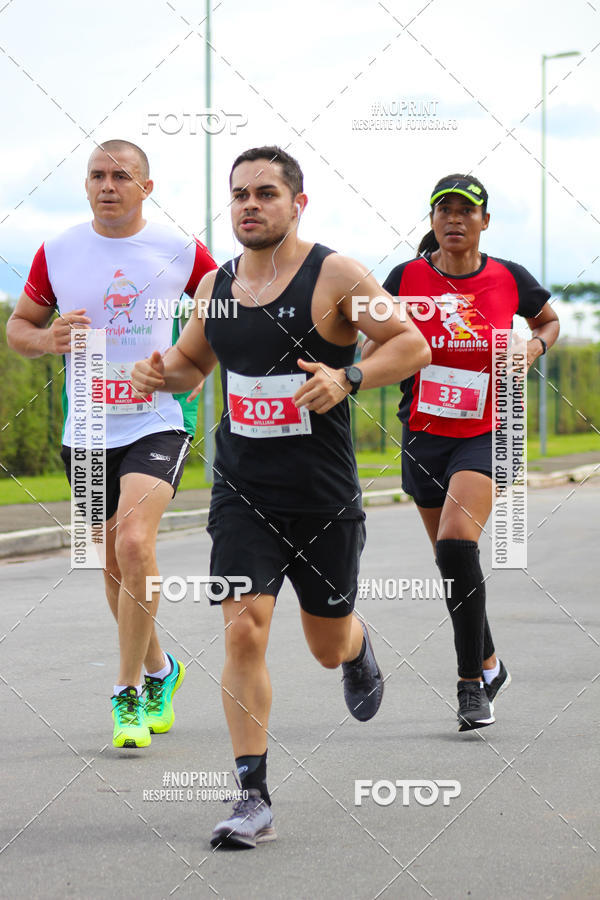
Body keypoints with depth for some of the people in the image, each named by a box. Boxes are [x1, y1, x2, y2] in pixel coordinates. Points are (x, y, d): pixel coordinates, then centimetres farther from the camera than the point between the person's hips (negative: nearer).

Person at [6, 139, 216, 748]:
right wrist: (49, 339, -10)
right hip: (87, 430, 3)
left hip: (158, 421, -3)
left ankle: (129, 695, -12)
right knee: (116, 566, 12)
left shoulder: (182, 252, -2)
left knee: (134, 543, -23)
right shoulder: (57, 253, 3)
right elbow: (19, 325, 12)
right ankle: (159, 670, 36)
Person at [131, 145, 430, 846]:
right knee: (244, 631, -13)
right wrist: (161, 372, -2)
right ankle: (254, 798, -8)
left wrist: (347, 378, -24)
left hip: (325, 499, -2)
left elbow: (413, 344, -8)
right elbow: (192, 360, 21)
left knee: (329, 645, 13)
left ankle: (359, 648, 53)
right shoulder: (216, 284, 6)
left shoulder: (335, 276, -8)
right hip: (242, 493, 2)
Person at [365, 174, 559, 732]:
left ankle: (471, 682, -13)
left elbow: (549, 320, 17)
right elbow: (379, 347, 8)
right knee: (452, 558, 13)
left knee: (456, 544, -23)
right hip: (424, 435, 3)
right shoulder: (406, 279, -3)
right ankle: (489, 665, 36)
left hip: (485, 435, -3)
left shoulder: (509, 279, -2)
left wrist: (534, 347, -4)